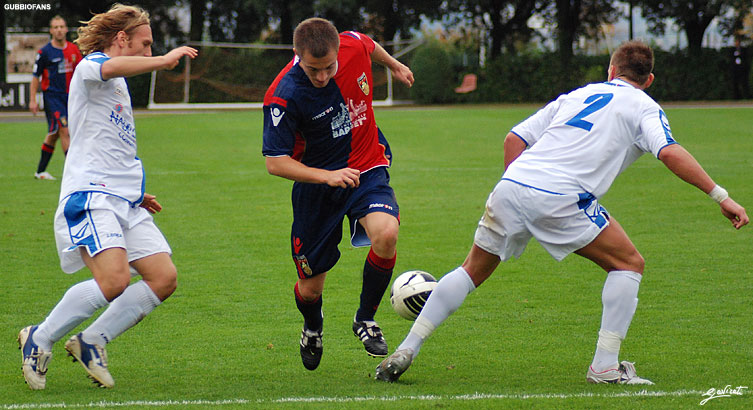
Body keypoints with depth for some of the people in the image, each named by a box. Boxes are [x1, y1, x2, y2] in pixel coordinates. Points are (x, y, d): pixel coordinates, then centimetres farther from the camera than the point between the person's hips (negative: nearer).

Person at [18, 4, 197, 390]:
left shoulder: (118, 85, 28)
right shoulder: (89, 67, -1)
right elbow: (113, 67, -29)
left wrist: (136, 195, 31)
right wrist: (166, 59, -21)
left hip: (125, 201, 9)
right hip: (90, 195, -9)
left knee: (164, 277, -5)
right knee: (115, 279, -26)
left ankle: (91, 341, 5)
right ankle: (39, 340, -9)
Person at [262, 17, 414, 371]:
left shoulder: (354, 47, -16)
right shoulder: (283, 96, -26)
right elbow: (275, 162, -21)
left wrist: (394, 66, 31)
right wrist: (327, 176, -33)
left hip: (367, 170, 2)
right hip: (317, 185, -2)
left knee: (386, 235, -30)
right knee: (310, 289, 5)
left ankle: (366, 318, -3)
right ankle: (313, 329, 45)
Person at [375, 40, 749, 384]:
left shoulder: (576, 95, 28)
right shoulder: (643, 107, 14)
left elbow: (514, 138, 23)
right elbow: (670, 153, -5)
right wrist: (721, 197, -5)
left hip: (511, 186, 5)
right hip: (560, 199, -5)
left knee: (473, 270, 19)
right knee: (628, 264, 11)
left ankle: (405, 351, 14)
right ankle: (605, 366, 3)